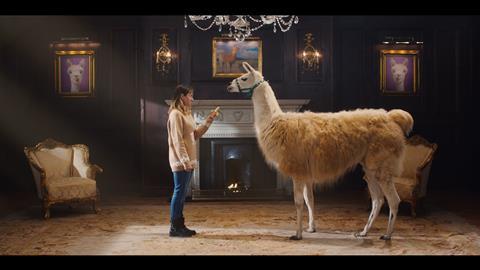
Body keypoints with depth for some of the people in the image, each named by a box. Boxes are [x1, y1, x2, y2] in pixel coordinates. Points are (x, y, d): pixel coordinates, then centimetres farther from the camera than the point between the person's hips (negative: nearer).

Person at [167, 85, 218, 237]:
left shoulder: (186, 114, 17)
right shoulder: (176, 114, -12)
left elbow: (195, 135, 19)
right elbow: (177, 140, -18)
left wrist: (208, 121, 12)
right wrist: (184, 160, -22)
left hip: (187, 160, 9)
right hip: (180, 161, -9)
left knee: (182, 193, 11)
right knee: (179, 192, -6)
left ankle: (179, 225, 16)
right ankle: (174, 228, -2)